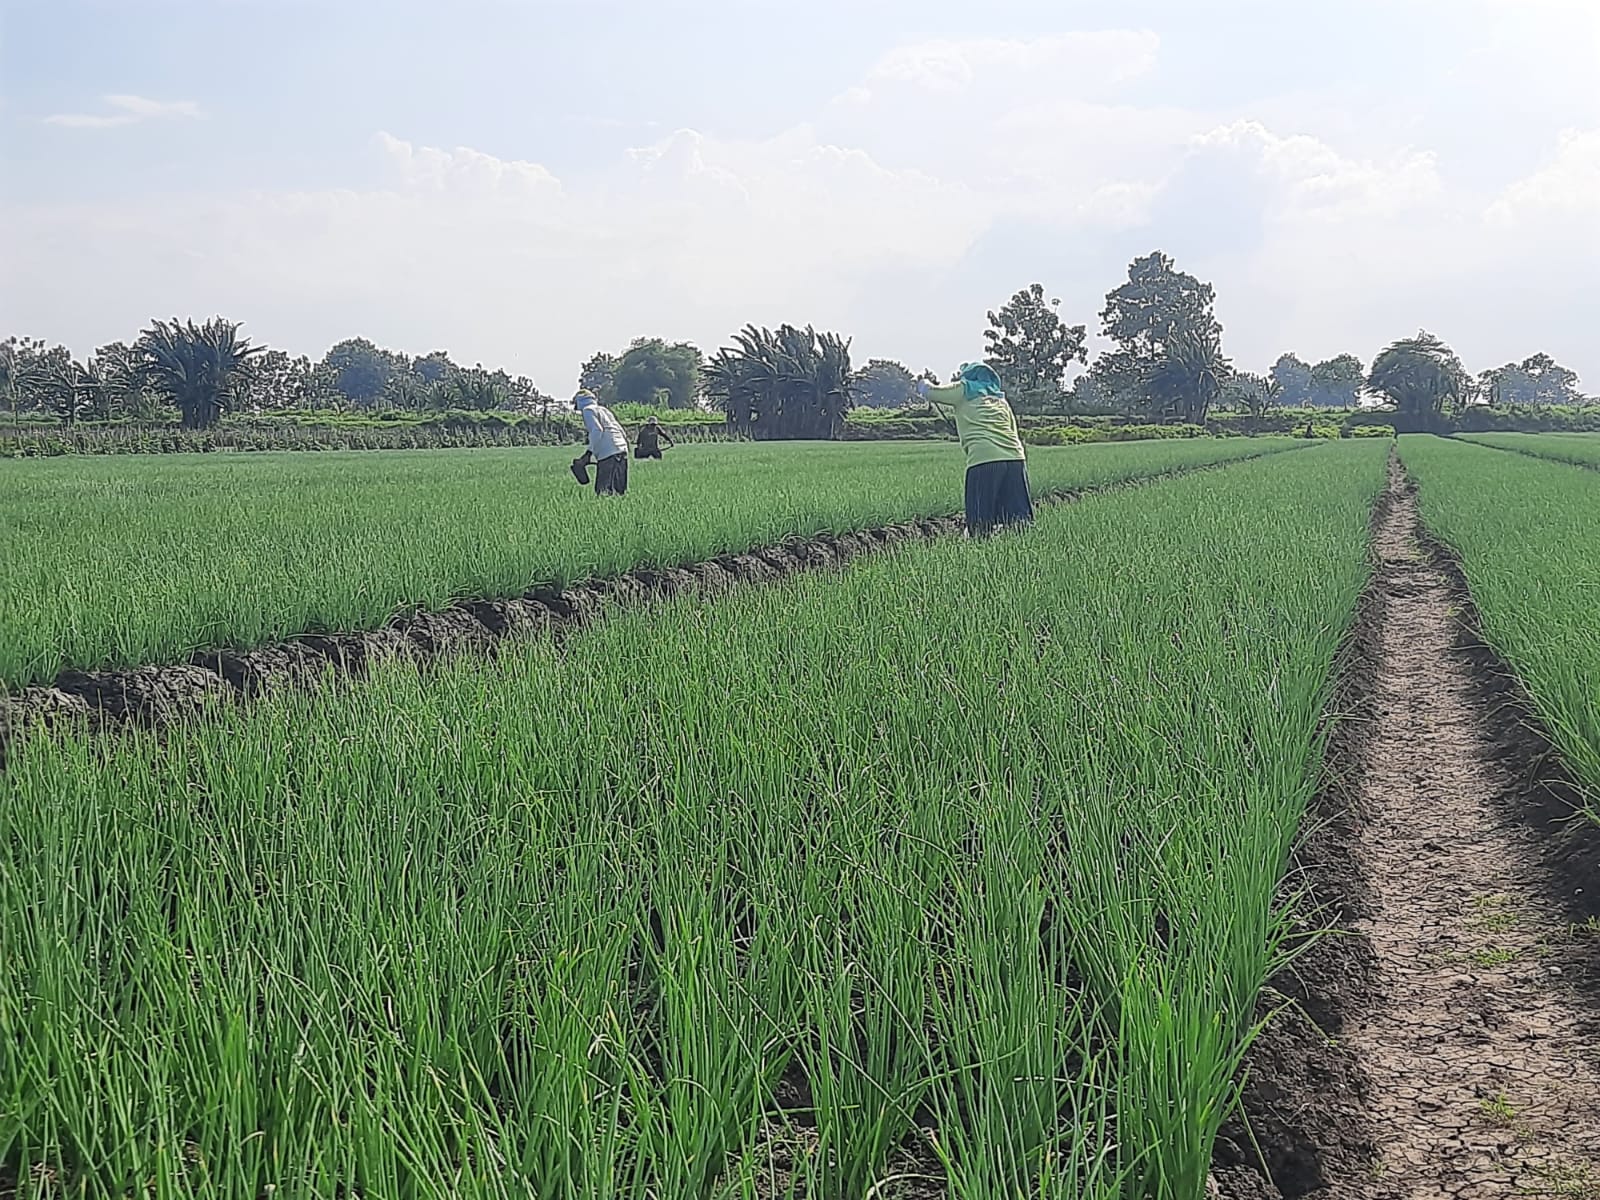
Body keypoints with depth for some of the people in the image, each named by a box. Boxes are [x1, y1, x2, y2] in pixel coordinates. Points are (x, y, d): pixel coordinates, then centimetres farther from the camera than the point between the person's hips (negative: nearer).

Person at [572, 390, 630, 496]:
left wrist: (590, 452, -9)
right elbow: (620, 429, 22)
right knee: (618, 491, 7)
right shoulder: (603, 409, 27)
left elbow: (597, 430, -13)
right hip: (622, 450, 8)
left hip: (608, 453, -8)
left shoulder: (588, 410, 3)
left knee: (603, 491, -10)